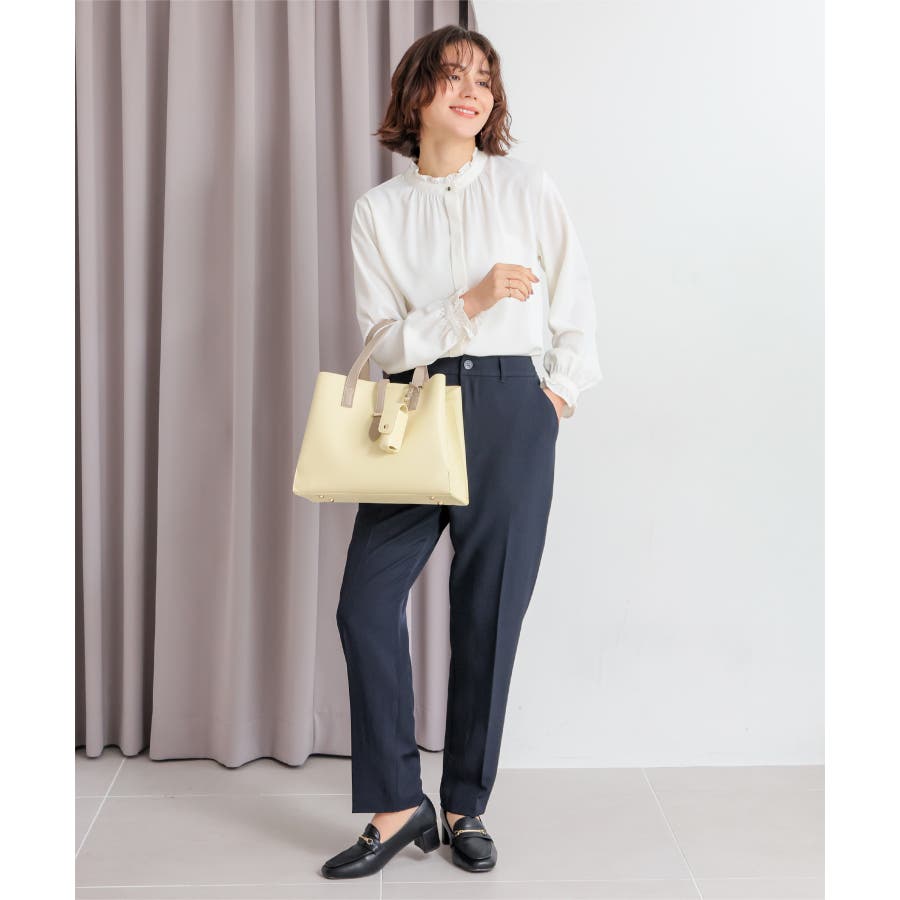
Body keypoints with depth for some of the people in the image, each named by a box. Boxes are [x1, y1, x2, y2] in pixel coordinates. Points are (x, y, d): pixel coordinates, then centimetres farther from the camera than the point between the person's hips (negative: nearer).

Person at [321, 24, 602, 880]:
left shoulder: (528, 189, 6)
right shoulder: (377, 209, 7)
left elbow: (577, 311, 10)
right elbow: (385, 341, -1)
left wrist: (558, 393, 2)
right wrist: (471, 303, -13)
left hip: (511, 415, -1)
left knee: (488, 614, 2)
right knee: (366, 601, -7)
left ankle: (466, 807, 18)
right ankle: (397, 804, 9)